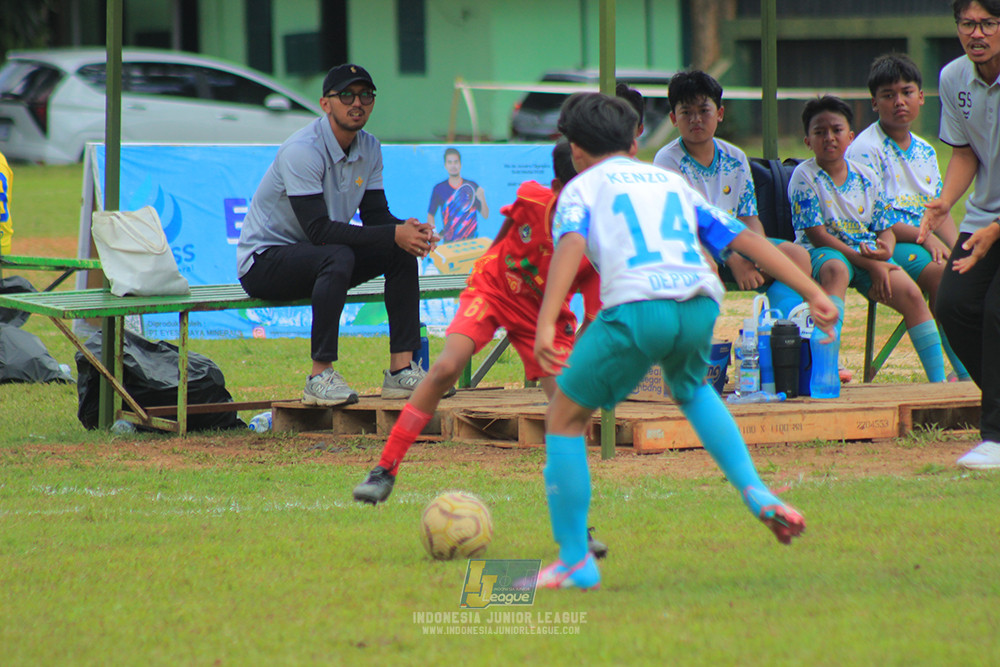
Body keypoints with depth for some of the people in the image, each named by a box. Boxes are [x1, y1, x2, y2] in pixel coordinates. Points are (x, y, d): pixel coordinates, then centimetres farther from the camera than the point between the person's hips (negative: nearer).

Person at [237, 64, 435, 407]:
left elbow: (376, 215, 1)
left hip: (319, 260, 8)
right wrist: (393, 234, -34)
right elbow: (318, 230, -30)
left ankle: (401, 368, -12)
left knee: (403, 250, -10)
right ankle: (321, 376, -33)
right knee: (338, 256, -36)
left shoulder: (369, 149, 3)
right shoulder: (302, 150, -23)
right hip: (264, 260, -8)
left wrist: (408, 229, -23)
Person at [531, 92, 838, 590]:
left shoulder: (582, 187, 18)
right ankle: (754, 492, 20)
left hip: (636, 307, -5)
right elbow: (746, 239, 25)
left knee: (565, 419, 13)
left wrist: (546, 326, -15)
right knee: (691, 390, 38)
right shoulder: (672, 182, 32)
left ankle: (575, 563, 11)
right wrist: (812, 293, 23)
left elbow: (571, 244, -3)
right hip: (700, 305, 5)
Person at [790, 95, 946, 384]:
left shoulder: (866, 177, 12)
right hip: (821, 252, -5)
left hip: (869, 253, 5)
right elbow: (817, 235, -11)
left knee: (910, 293, -19)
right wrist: (869, 265, -16)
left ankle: (937, 379, -14)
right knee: (836, 269, -40)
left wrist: (885, 250, -14)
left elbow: (885, 229, 14)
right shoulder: (804, 176, -4)